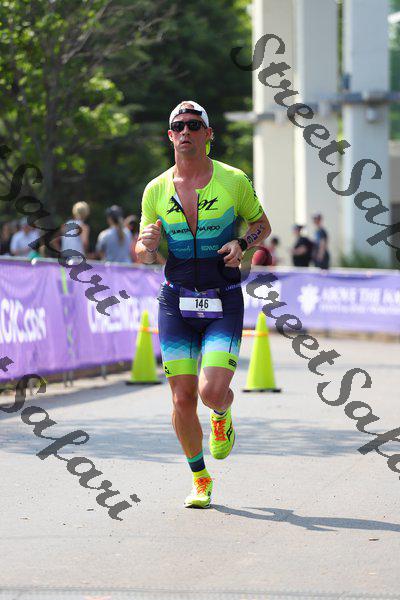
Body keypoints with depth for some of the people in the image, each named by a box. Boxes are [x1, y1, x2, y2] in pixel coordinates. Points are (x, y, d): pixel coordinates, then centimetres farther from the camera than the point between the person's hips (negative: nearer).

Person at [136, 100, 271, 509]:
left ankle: (222, 414, 22)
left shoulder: (234, 180, -3)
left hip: (224, 303, -2)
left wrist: (242, 244, -9)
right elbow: (143, 254, 10)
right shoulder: (156, 190, 3)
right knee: (183, 399, -2)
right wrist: (147, 246, -14)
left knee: (212, 391, -17)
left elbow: (262, 224, 12)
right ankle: (200, 480, 19)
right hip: (176, 302, 2)